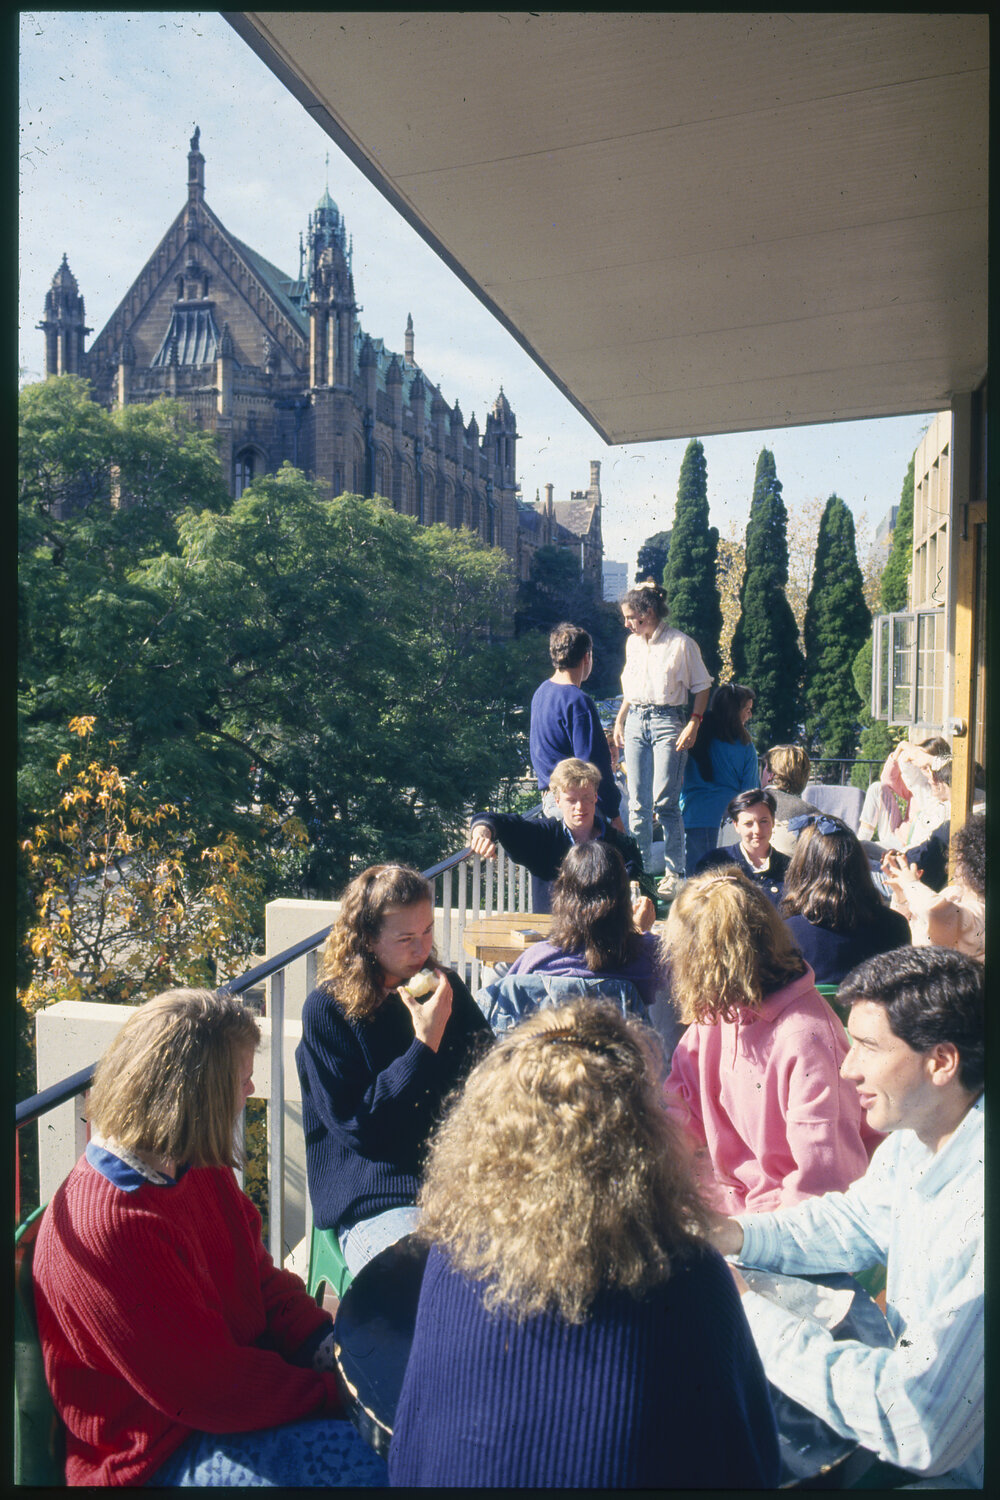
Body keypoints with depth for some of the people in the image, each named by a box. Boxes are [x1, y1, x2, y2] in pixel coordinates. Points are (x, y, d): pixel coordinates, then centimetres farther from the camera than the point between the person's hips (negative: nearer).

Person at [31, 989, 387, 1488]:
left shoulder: (194, 1167, -1)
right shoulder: (108, 1228, -30)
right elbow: (210, 1391, -25)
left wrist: (324, 1341, -9)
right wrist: (336, 1392, -19)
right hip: (164, 1455, -9)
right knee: (367, 1461, -25)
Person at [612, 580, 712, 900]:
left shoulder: (681, 643, -7)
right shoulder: (632, 642, 12)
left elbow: (702, 687, -2)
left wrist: (693, 723, -12)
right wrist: (619, 721, 16)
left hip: (667, 722, -6)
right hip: (635, 722, 6)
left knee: (664, 802, -8)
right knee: (637, 802, 6)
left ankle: (674, 873, 3)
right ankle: (639, 870, 15)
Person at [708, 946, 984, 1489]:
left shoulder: (981, 1203, -34)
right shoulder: (914, 1137, -4)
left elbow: (919, 1428, -35)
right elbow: (858, 1220, 13)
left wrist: (746, 1311, -27)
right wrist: (735, 1235, -4)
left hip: (959, 1471, -7)